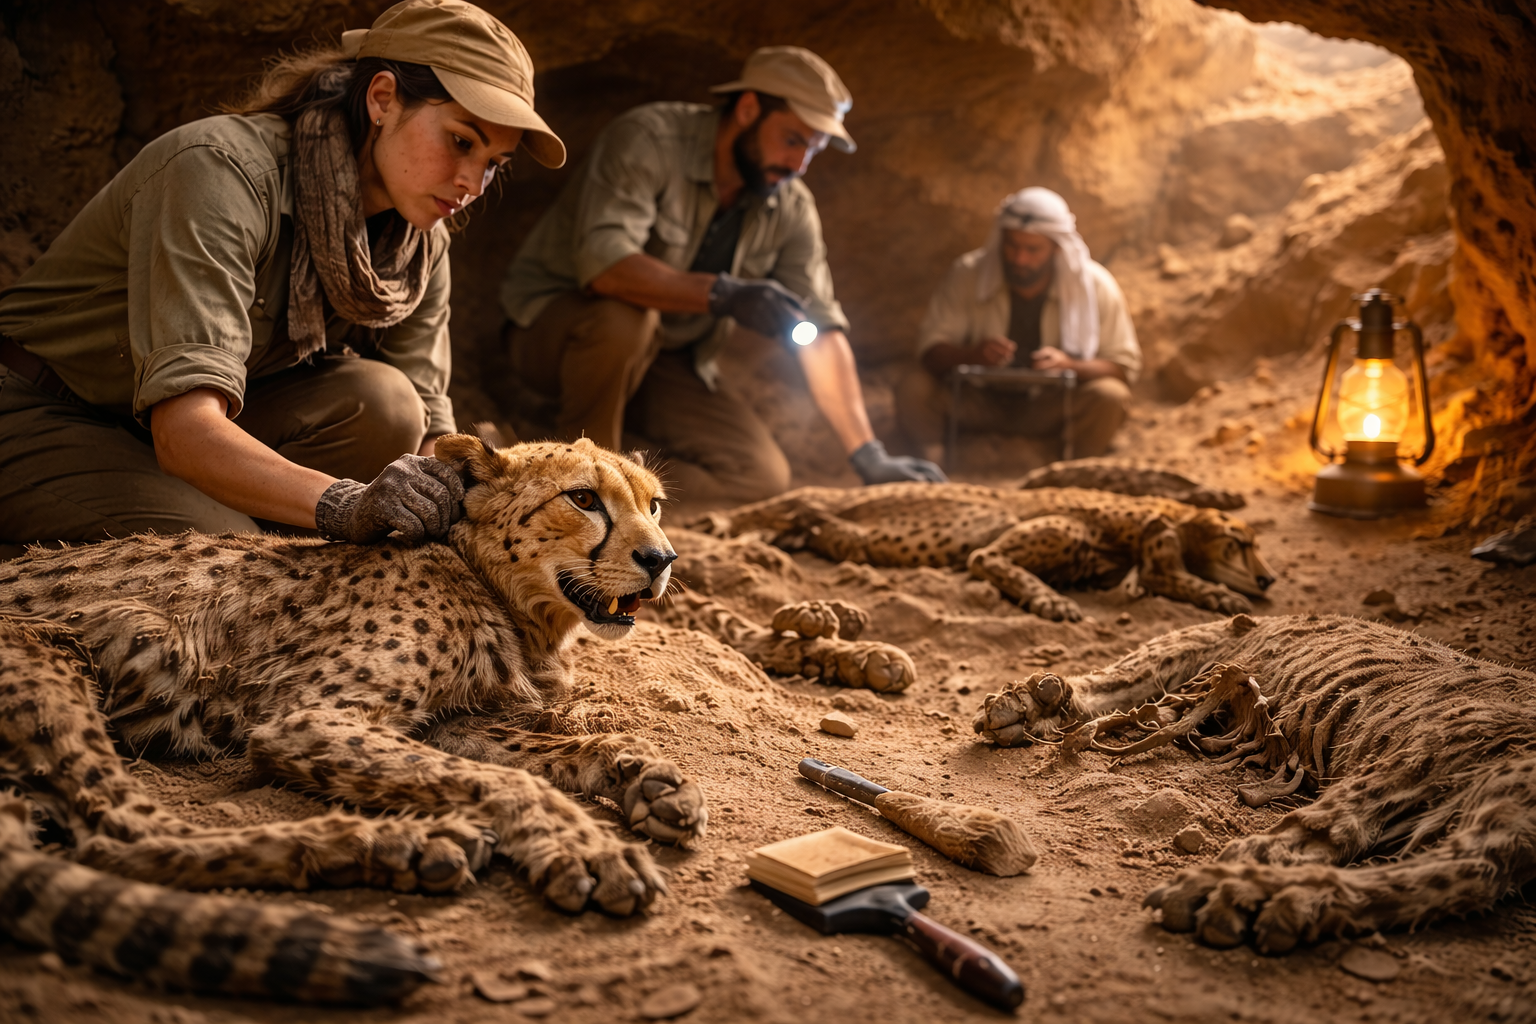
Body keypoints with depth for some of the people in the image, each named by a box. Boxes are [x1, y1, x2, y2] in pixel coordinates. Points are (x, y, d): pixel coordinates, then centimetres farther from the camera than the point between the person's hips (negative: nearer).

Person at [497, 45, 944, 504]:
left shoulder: (791, 211, -4)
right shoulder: (648, 140, -22)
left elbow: (821, 332, -8)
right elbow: (602, 262, -37)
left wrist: (869, 457, -18)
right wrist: (723, 294, -47)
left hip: (664, 361, 5)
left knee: (763, 474, -11)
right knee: (625, 317, -39)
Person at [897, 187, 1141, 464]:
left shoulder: (1095, 286, -11)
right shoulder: (968, 273, -9)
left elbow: (1124, 365, -8)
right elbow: (930, 347, -10)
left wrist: (1068, 365, -29)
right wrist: (971, 355, -33)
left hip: (1054, 407, 0)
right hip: (980, 403, 1)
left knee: (1108, 395, -31)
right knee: (913, 387, -25)